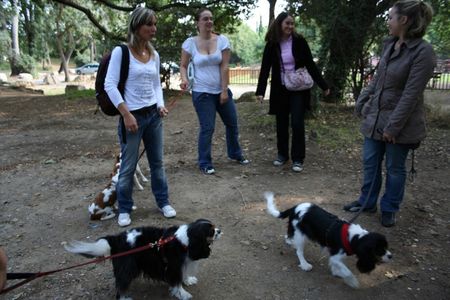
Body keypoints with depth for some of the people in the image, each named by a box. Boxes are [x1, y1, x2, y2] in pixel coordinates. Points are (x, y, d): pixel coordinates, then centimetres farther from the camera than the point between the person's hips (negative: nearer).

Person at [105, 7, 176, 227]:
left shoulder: (154, 55, 8)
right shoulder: (121, 51, -9)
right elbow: (110, 85, -12)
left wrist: (161, 105, -1)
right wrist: (126, 114, -17)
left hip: (154, 115, 5)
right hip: (132, 116, -5)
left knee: (157, 162, 14)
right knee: (128, 166, 5)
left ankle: (163, 202, 29)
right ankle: (124, 209, 23)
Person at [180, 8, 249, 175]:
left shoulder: (222, 40, -3)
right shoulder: (190, 43, -5)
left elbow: (224, 67, -7)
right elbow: (183, 66, 2)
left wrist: (224, 90, -10)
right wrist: (184, 79, -19)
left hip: (221, 91, 3)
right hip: (202, 93, -3)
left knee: (232, 123, 14)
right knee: (207, 128, -4)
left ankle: (234, 154, 37)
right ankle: (205, 163, 12)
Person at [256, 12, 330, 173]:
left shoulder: (299, 41, -3)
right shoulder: (271, 45, -2)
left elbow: (310, 65, 0)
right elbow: (265, 69, -5)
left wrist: (323, 85, -1)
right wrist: (260, 91, -16)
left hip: (298, 89, -1)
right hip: (280, 90, 1)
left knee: (297, 123, -5)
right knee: (281, 124, 8)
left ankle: (298, 159, 6)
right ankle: (282, 154, 24)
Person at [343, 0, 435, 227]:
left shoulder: (423, 52, -17)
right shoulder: (389, 45, 6)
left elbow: (411, 94, -19)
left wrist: (393, 127, -19)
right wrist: (362, 102, 13)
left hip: (400, 123, -6)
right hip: (375, 117, 7)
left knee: (394, 168, 9)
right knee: (370, 163, 13)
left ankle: (389, 209, 26)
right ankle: (367, 202, 30)